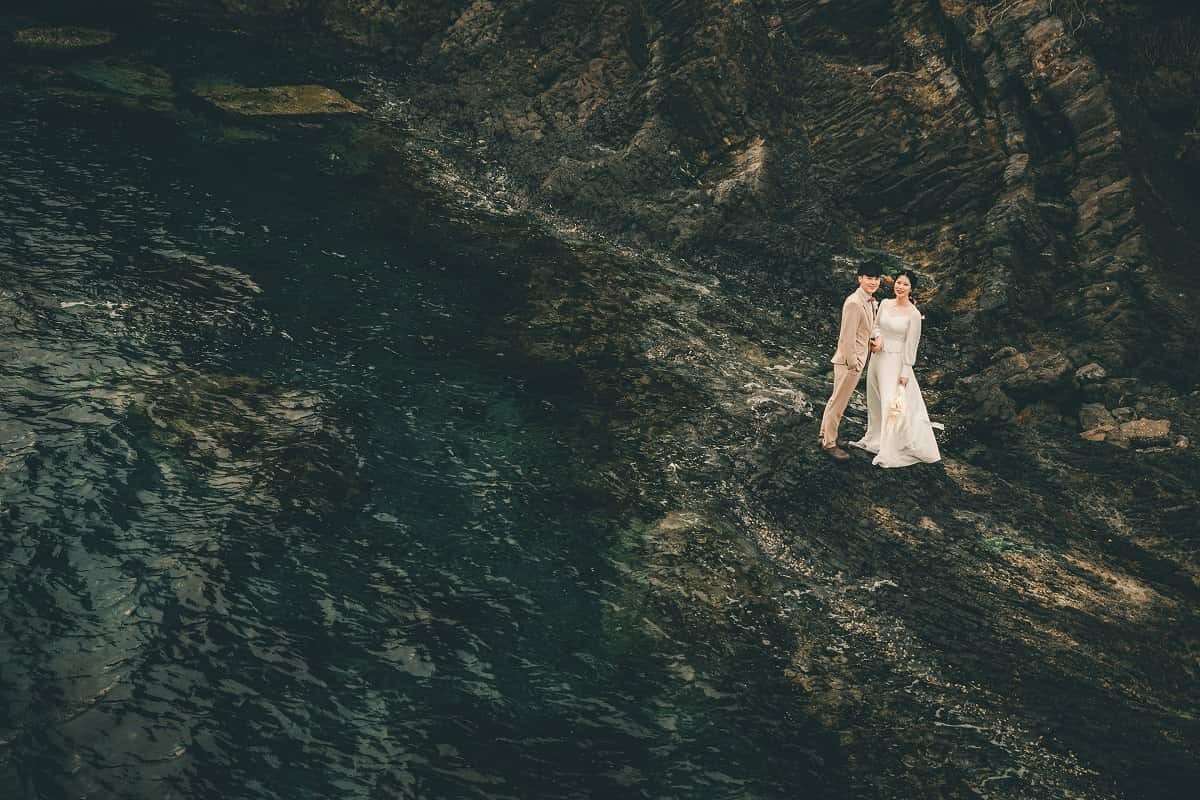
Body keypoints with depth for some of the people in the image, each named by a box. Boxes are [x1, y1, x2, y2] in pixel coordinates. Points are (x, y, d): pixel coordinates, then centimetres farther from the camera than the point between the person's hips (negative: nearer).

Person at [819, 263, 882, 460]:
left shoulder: (870, 300, 6)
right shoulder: (854, 303, -23)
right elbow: (847, 337, -23)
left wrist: (876, 337, 3)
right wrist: (853, 364, -19)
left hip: (858, 359, 9)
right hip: (849, 360, -9)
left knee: (838, 399, 20)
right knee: (839, 400, 3)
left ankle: (826, 435, 33)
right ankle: (829, 443, 14)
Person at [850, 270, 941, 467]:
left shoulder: (913, 314, -13)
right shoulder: (885, 304, 3)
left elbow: (911, 345, -11)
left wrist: (905, 372, -12)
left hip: (896, 361, -6)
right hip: (878, 357, 6)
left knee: (892, 405, -9)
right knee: (875, 401, 17)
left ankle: (889, 454, -5)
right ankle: (874, 440, 35)